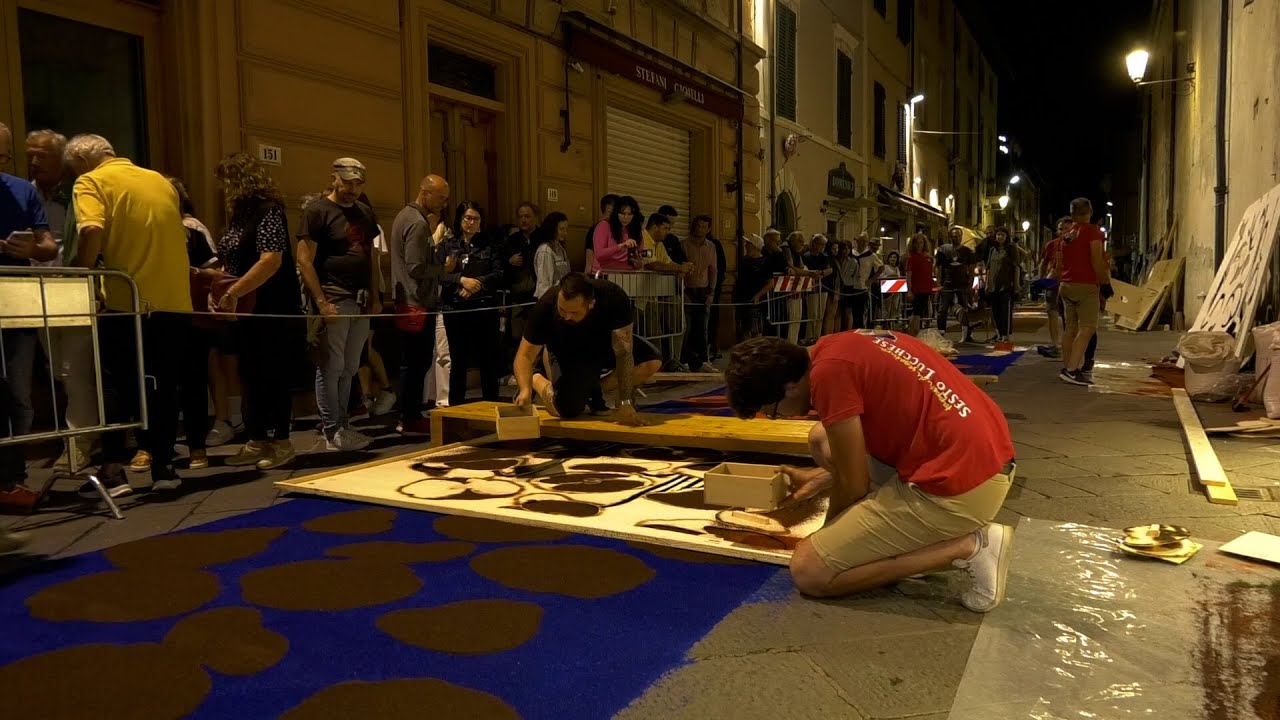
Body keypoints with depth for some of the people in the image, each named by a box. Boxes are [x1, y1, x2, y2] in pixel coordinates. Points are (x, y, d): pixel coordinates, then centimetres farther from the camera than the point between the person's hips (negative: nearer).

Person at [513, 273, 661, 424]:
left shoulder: (614, 299, -35)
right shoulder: (546, 307, -33)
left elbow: (624, 353, -33)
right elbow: (525, 355, -27)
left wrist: (625, 403, -36)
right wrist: (525, 389, -46)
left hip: (607, 344, 2)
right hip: (575, 355, -1)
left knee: (652, 362, -25)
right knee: (567, 410, -22)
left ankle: (595, 389, 0)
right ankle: (536, 380, 14)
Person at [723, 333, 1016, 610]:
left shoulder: (828, 371, -16)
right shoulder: (846, 345, 11)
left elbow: (854, 485, -7)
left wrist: (828, 534, 11)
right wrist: (820, 478, 30)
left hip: (958, 490, -9)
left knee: (808, 570, -1)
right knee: (821, 438, 19)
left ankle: (968, 547, -4)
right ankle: (917, 537, 12)